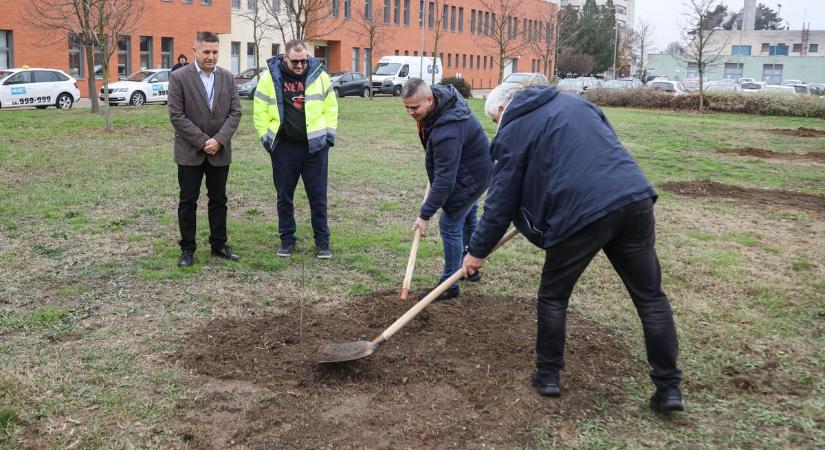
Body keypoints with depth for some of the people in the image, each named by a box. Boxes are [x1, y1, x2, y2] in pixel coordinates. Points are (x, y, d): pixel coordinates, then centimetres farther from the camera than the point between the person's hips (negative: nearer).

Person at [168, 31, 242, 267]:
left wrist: (219, 140, -12)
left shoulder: (227, 77, 5)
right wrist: (203, 141, -15)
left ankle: (219, 245, 22)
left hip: (220, 151, 3)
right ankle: (187, 249, 15)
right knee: (188, 202, 5)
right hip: (190, 152, -3)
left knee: (219, 201, 11)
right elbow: (176, 115, -10)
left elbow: (235, 112, 1)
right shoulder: (179, 77, -6)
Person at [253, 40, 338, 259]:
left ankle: (322, 242, 14)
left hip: (315, 146, 0)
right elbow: (260, 110, 3)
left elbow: (331, 107, 7)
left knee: (318, 196, 5)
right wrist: (266, 136, 0)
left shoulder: (319, 74, -1)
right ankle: (287, 240, 23)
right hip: (283, 147, 0)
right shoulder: (270, 76, -4)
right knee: (284, 197, 9)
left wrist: (329, 133, 3)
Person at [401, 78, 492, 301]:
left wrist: (425, 214, -32)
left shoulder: (447, 132, -40)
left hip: (470, 178, -10)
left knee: (450, 224, -7)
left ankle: (450, 285, 4)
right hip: (472, 167, 10)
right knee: (467, 218, 23)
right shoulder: (441, 93, -11)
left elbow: (444, 180, -37)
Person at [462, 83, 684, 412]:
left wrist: (478, 251, 19)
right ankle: (669, 388, 16)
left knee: (553, 296, 17)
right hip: (635, 198, 5)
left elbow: (501, 201, 9)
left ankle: (548, 375, 25)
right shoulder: (575, 101, 24)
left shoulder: (513, 131, 8)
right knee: (650, 296, 13)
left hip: (580, 212, -5)